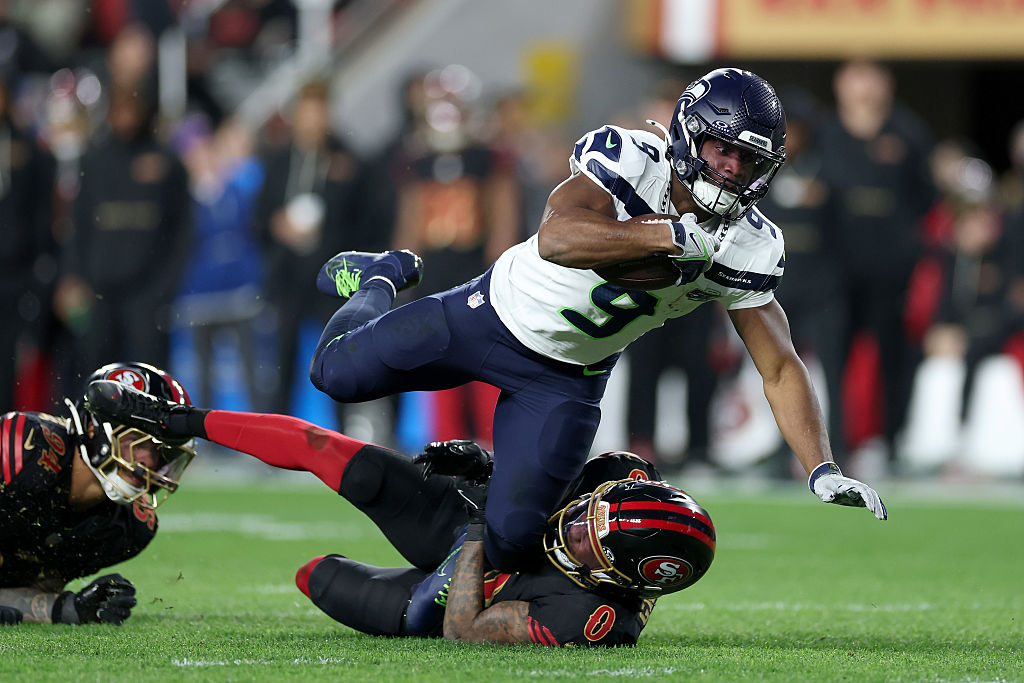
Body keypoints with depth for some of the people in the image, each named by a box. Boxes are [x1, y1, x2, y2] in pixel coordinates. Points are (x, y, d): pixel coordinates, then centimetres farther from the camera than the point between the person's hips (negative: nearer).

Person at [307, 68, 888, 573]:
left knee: (511, 539, -10)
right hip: (494, 317, -2)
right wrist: (675, 236, -44)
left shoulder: (747, 250, -16)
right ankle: (379, 283, 35)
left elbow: (781, 368, -11)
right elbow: (556, 240, -43)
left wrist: (822, 470, -22)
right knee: (339, 374, 2)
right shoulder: (631, 159, -27)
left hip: (567, 378, 2)